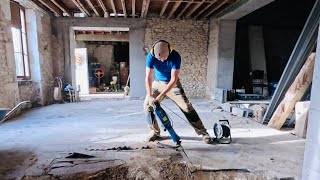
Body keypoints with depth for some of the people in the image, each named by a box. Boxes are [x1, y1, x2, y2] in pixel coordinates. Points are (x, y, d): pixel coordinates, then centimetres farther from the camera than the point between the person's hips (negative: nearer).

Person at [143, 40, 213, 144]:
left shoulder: (175, 56, -28)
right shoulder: (151, 57, -21)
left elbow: (173, 79, -28)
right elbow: (148, 77, -22)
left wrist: (160, 95, -32)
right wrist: (150, 96, -31)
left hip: (173, 84, -2)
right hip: (157, 84, 3)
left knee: (186, 107, -11)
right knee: (147, 105, -7)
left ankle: (203, 132, 1)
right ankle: (155, 132, 11)